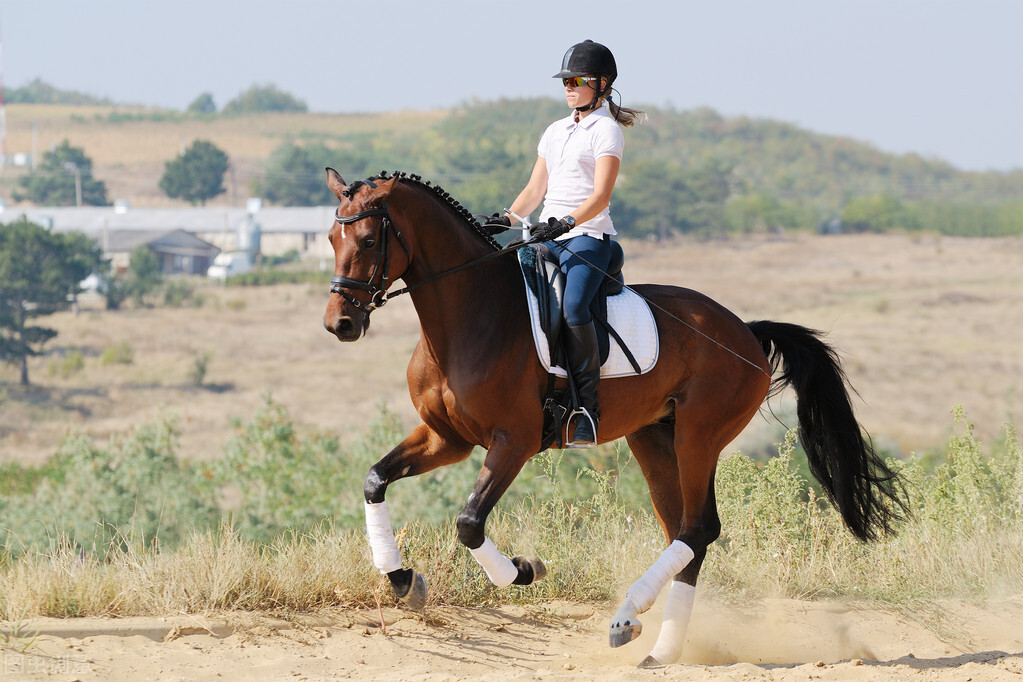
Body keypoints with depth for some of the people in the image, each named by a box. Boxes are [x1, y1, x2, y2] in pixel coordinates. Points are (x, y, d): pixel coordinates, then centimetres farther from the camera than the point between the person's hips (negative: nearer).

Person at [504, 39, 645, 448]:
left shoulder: (607, 131, -2)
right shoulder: (556, 132, 21)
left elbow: (600, 196, -14)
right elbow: (535, 190, 21)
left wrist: (566, 221, -29)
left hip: (588, 236, -8)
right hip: (548, 237, 8)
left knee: (573, 307, -30)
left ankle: (587, 406, -26)